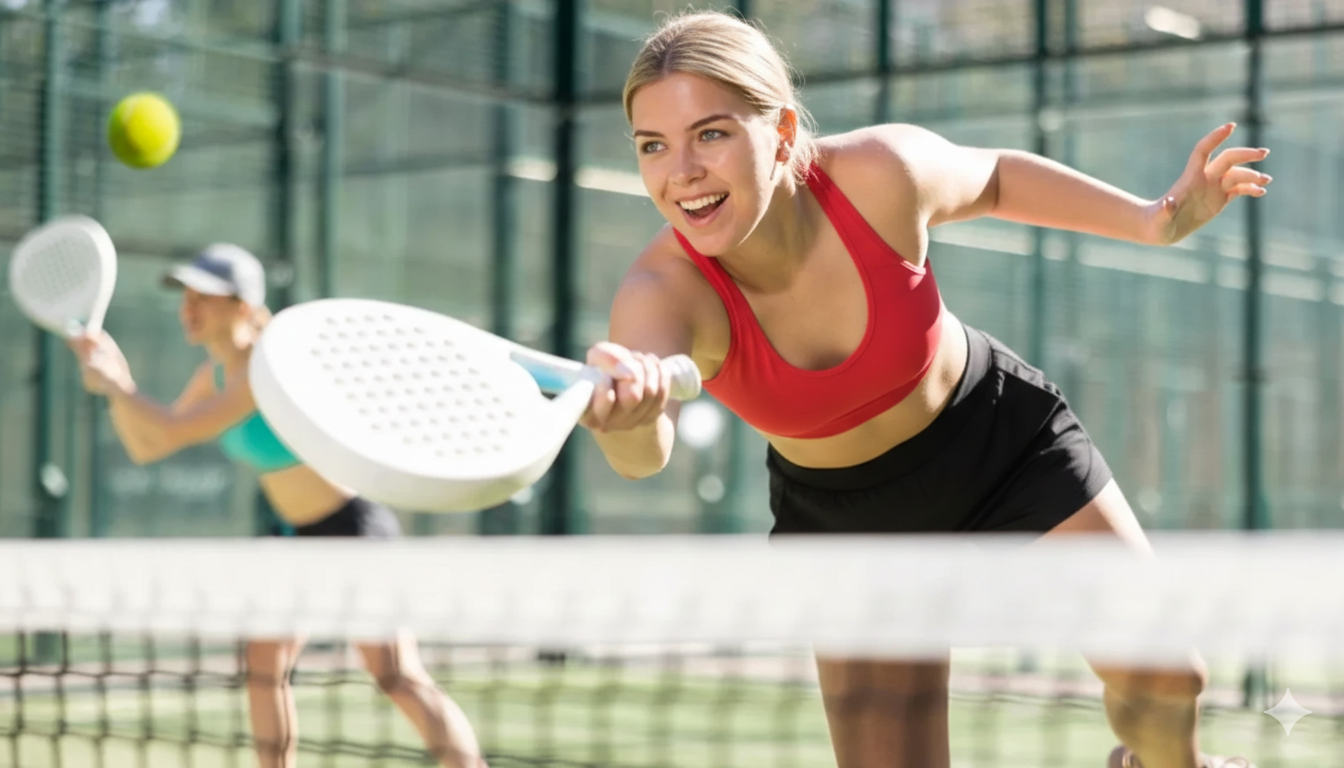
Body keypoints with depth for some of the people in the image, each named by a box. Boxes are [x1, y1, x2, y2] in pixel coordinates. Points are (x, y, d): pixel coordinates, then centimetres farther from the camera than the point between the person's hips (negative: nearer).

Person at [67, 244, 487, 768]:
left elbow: (175, 431, -26)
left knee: (399, 677, -17)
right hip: (305, 535, 10)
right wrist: (115, 377, -5)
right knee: (263, 664, 9)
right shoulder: (218, 373, 4)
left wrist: (110, 384, -13)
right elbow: (145, 447, 9)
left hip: (356, 528, -10)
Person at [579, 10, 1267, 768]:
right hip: (845, 517, -1)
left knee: (1164, 680, 7)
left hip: (999, 432, 1)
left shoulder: (884, 172, -30)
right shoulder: (666, 293, -34)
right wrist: (626, 411, -77)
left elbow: (992, 178, -5)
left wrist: (1155, 220, -10)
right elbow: (644, 455, -55)